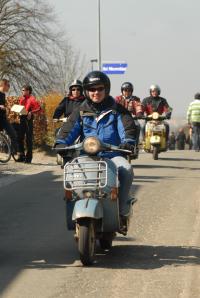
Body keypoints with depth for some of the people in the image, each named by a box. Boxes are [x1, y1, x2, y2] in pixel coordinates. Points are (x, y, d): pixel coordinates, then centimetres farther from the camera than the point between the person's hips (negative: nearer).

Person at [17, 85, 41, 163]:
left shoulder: (32, 99, -8)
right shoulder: (22, 99, 13)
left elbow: (39, 108, -14)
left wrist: (31, 112, -24)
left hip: (28, 119, -7)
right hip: (22, 119, 7)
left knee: (29, 138, -3)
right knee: (20, 138, 6)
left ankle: (28, 157, 1)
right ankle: (22, 156, 15)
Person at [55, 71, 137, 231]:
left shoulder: (117, 110, 10)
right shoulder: (81, 112, 14)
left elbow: (128, 127, -3)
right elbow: (70, 129, 3)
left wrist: (128, 142, -25)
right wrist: (61, 144, -17)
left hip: (112, 155, -1)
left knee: (126, 169, -33)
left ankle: (123, 211, -23)